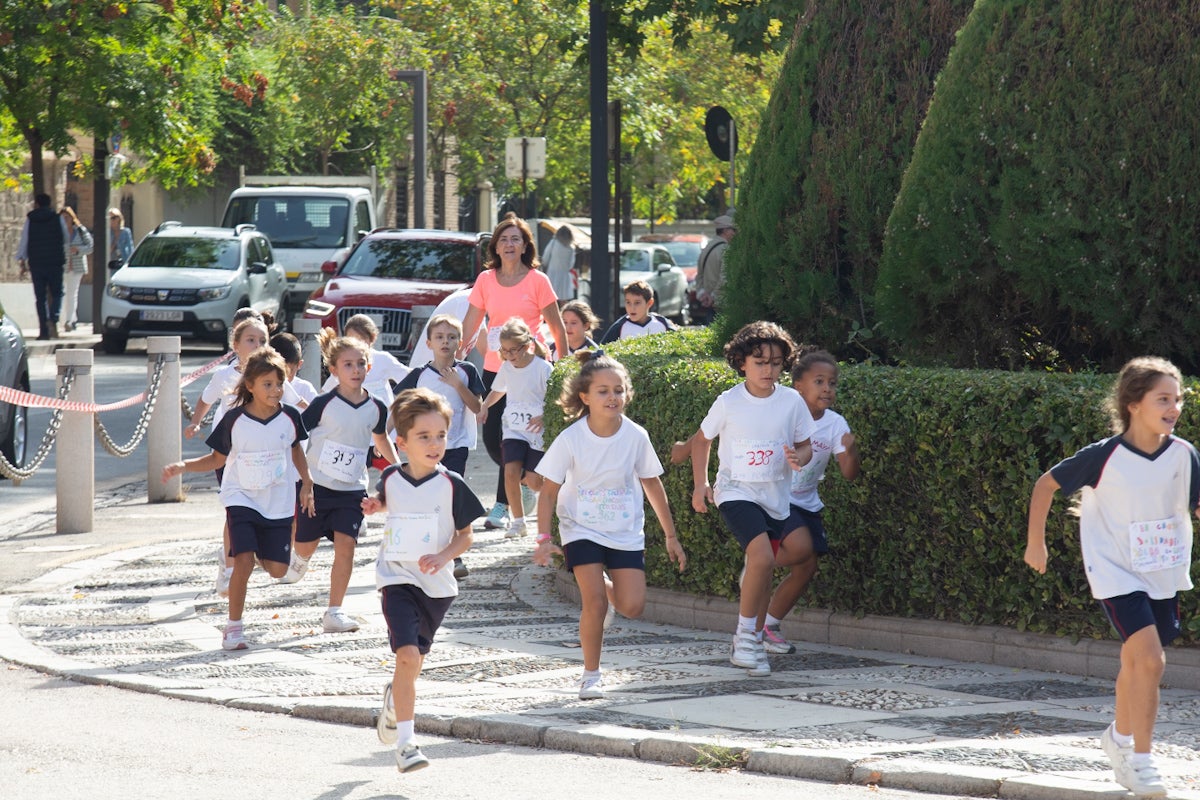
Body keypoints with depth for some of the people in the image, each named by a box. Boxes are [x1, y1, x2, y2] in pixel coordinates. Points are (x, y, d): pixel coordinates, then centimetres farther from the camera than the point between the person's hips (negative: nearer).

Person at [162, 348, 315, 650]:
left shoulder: (290, 416, -5)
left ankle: (263, 552, 38)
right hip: (241, 498, -2)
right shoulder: (234, 420, -11)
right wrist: (183, 466, -13)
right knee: (243, 561, -18)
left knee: (277, 569, 0)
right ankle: (233, 627, -5)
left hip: (278, 503, 3)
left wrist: (307, 483, 10)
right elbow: (217, 459, 0)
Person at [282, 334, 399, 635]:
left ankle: (334, 612, -7)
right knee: (307, 543, 12)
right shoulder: (324, 404, -12)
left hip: (352, 490, 2)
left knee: (346, 544, -12)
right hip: (317, 485, -2)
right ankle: (299, 559, 52)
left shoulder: (376, 408, 1)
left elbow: (380, 437, 22)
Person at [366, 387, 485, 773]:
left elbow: (466, 535, -1)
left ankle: (394, 699, 50)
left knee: (413, 659, 15)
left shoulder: (452, 485, -8)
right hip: (396, 578, -1)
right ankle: (405, 743, -16)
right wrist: (376, 505, 1)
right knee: (407, 655, -18)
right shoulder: (391, 478, -2)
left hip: (436, 583, 1)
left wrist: (444, 556, -18)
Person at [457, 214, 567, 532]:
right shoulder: (486, 280, 7)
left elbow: (557, 329, 2)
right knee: (491, 438, 2)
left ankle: (502, 505, 0)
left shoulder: (537, 281, -2)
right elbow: (469, 325, 12)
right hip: (494, 369, 4)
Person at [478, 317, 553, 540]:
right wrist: (484, 407, 8)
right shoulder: (506, 368, 6)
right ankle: (518, 521, -4)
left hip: (538, 432, -4)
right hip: (514, 430, 4)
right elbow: (498, 390, 24)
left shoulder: (543, 369, -12)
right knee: (511, 471, -16)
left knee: (533, 482, -7)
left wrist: (544, 417, -28)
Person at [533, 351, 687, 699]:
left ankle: (608, 587, 29)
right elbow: (549, 491, -7)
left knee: (632, 607, -7)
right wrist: (544, 538, -16)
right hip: (581, 529, -2)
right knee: (594, 603, -15)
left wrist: (671, 536, 9)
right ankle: (591, 676, 3)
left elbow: (652, 485, 4)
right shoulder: (571, 439, -15)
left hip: (626, 532, 2)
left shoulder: (635, 436, -10)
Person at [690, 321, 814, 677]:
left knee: (761, 568, 10)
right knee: (762, 557, -23)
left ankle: (751, 644, 26)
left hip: (775, 497, 4)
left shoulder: (791, 401, -2)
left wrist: (799, 457, -15)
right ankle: (745, 632, -10)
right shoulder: (728, 403, -7)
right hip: (736, 491, -3)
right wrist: (700, 483, 3)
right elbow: (702, 440, 9)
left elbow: (805, 445, 8)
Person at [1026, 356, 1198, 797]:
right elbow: (1046, 484, -5)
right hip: (1116, 574, -5)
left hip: (1163, 574, 5)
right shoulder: (1105, 456, -18)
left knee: (1135, 662, 19)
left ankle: (1120, 736, 43)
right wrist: (1035, 543, 0)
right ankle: (1140, 762, -10)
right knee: (1150, 660, -19)